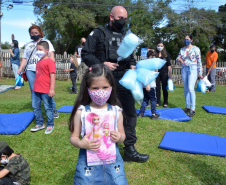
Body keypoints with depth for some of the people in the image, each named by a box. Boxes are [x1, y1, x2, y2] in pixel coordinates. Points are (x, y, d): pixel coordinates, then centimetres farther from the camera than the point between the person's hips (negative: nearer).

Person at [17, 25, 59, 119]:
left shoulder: (46, 42, 13)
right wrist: (20, 69, 6)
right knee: (33, 91, 0)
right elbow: (24, 58, 21)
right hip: (30, 70, 4)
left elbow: (51, 55, 0)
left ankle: (53, 110, 3)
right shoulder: (28, 45, 25)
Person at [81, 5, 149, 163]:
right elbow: (85, 54, -4)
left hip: (123, 80, 5)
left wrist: (132, 65, 0)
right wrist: (102, 64, -16)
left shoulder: (126, 36, 15)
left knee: (130, 112, 4)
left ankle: (129, 150, 16)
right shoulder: (99, 33, 1)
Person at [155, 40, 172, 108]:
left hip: (164, 72, -1)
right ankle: (158, 102, 13)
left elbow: (169, 64, 2)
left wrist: (170, 73, -5)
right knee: (157, 87, 4)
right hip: (157, 72, 2)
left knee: (164, 88, 2)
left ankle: (165, 102, 11)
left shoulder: (166, 54, 2)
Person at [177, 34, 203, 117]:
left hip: (192, 69, -5)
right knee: (186, 89, 7)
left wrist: (200, 73, -2)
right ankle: (187, 107, 16)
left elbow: (199, 61, -1)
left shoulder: (196, 49, -2)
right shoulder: (182, 49, 13)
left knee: (191, 88, -15)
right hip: (184, 69, 5)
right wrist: (180, 60, -16)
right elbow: (178, 58, 9)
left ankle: (193, 109, -12)